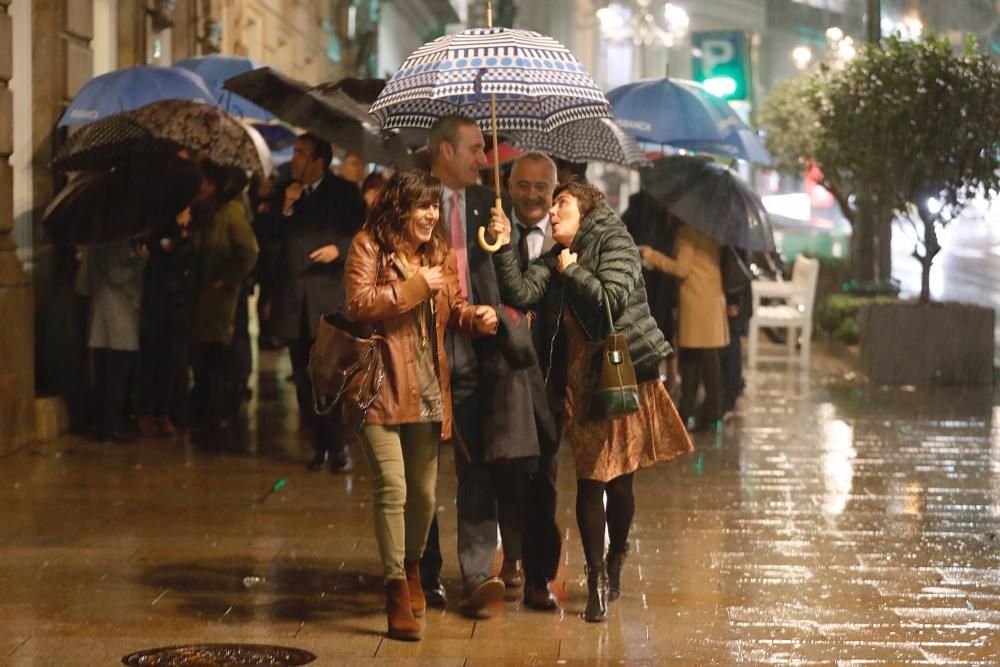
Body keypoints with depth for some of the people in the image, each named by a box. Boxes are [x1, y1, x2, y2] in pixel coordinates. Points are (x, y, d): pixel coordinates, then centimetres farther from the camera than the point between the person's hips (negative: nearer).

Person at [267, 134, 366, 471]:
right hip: (293, 300, 4)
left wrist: (339, 248, -15)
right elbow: (273, 243, 7)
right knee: (305, 378, 5)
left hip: (330, 298, -4)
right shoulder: (287, 193, 12)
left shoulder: (345, 192, 3)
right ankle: (320, 445, 12)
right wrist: (286, 208, -5)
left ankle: (339, 446, 3)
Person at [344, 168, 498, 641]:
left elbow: (453, 307, 15)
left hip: (427, 390, 6)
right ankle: (397, 590, -5)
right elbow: (360, 304, -18)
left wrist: (476, 317, -6)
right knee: (392, 488, -13)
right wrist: (416, 286, -19)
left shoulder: (438, 250, 12)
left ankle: (412, 567, 38)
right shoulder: (368, 246, -7)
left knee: (424, 492, 14)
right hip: (382, 387, -6)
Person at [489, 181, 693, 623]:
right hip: (580, 383, 3)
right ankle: (598, 579, 5)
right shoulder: (554, 261, 13)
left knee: (619, 480, 3)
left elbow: (612, 299, -15)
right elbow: (521, 294, -3)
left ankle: (615, 558, 27)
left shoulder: (614, 243, -2)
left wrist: (572, 271, -7)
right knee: (589, 480, -2)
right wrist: (505, 249, -10)